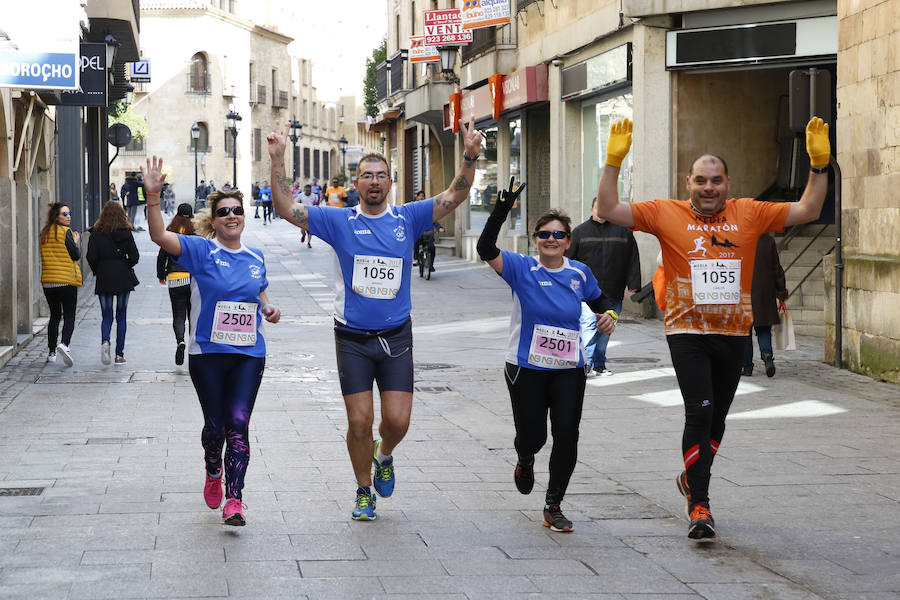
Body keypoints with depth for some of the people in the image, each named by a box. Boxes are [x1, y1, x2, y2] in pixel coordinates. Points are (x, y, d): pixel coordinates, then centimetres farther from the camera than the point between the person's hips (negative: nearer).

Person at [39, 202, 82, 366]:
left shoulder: (44, 233, 9)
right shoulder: (65, 232, -10)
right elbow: (76, 255, -9)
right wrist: (76, 242, 9)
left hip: (48, 281, 6)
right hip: (67, 280, -6)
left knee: (54, 316, 15)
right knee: (69, 317, -2)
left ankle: (52, 352, 14)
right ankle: (64, 344, -25)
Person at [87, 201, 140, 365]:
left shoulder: (96, 233, -2)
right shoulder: (125, 232, -3)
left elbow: (91, 257, -7)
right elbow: (134, 256, -7)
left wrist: (97, 271, 10)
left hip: (103, 278, 0)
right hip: (123, 278, 0)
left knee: (106, 316, 8)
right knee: (121, 316, 9)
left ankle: (105, 341, -22)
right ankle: (119, 354, 8)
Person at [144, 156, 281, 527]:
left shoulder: (255, 258, 9)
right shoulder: (201, 251, -4)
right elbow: (160, 236, -20)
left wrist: (268, 309, 2)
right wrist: (153, 195, -32)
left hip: (249, 353, 2)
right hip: (208, 353, -2)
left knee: (238, 423, -8)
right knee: (215, 424, 7)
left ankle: (234, 500, -11)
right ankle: (214, 473, 38)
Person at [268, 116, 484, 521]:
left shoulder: (407, 219, 3)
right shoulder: (340, 221, 0)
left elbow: (455, 196, -4)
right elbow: (286, 209, -5)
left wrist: (470, 155, -19)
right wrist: (278, 160, -16)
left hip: (395, 336, 1)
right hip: (352, 337, -1)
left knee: (397, 420, -4)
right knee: (359, 421, 0)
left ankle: (384, 457, 30)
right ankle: (364, 491, 20)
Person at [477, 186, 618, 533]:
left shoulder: (579, 273, 4)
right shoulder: (522, 269, -6)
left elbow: (599, 300, 23)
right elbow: (486, 249, -22)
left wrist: (608, 315, 0)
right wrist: (501, 211, -33)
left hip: (569, 370, 2)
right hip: (526, 369, -2)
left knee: (566, 435, -8)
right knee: (532, 436, 2)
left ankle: (553, 507, 7)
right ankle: (525, 462, 42)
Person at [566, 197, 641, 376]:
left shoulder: (623, 231, 9)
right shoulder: (580, 232, 7)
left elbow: (633, 261, 8)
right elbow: (569, 260, 8)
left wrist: (633, 287, 2)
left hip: (613, 294, 2)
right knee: (589, 324, -14)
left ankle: (600, 364, 14)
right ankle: (588, 362, -17)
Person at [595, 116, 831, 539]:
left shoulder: (749, 214, 4)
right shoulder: (667, 214, -2)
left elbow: (807, 211, 5)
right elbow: (608, 210, -6)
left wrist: (819, 164, -5)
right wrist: (614, 161, -16)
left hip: (733, 333, 3)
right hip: (687, 332, -3)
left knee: (717, 416, 13)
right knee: (699, 412, -15)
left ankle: (692, 478, 39)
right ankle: (699, 505, -11)